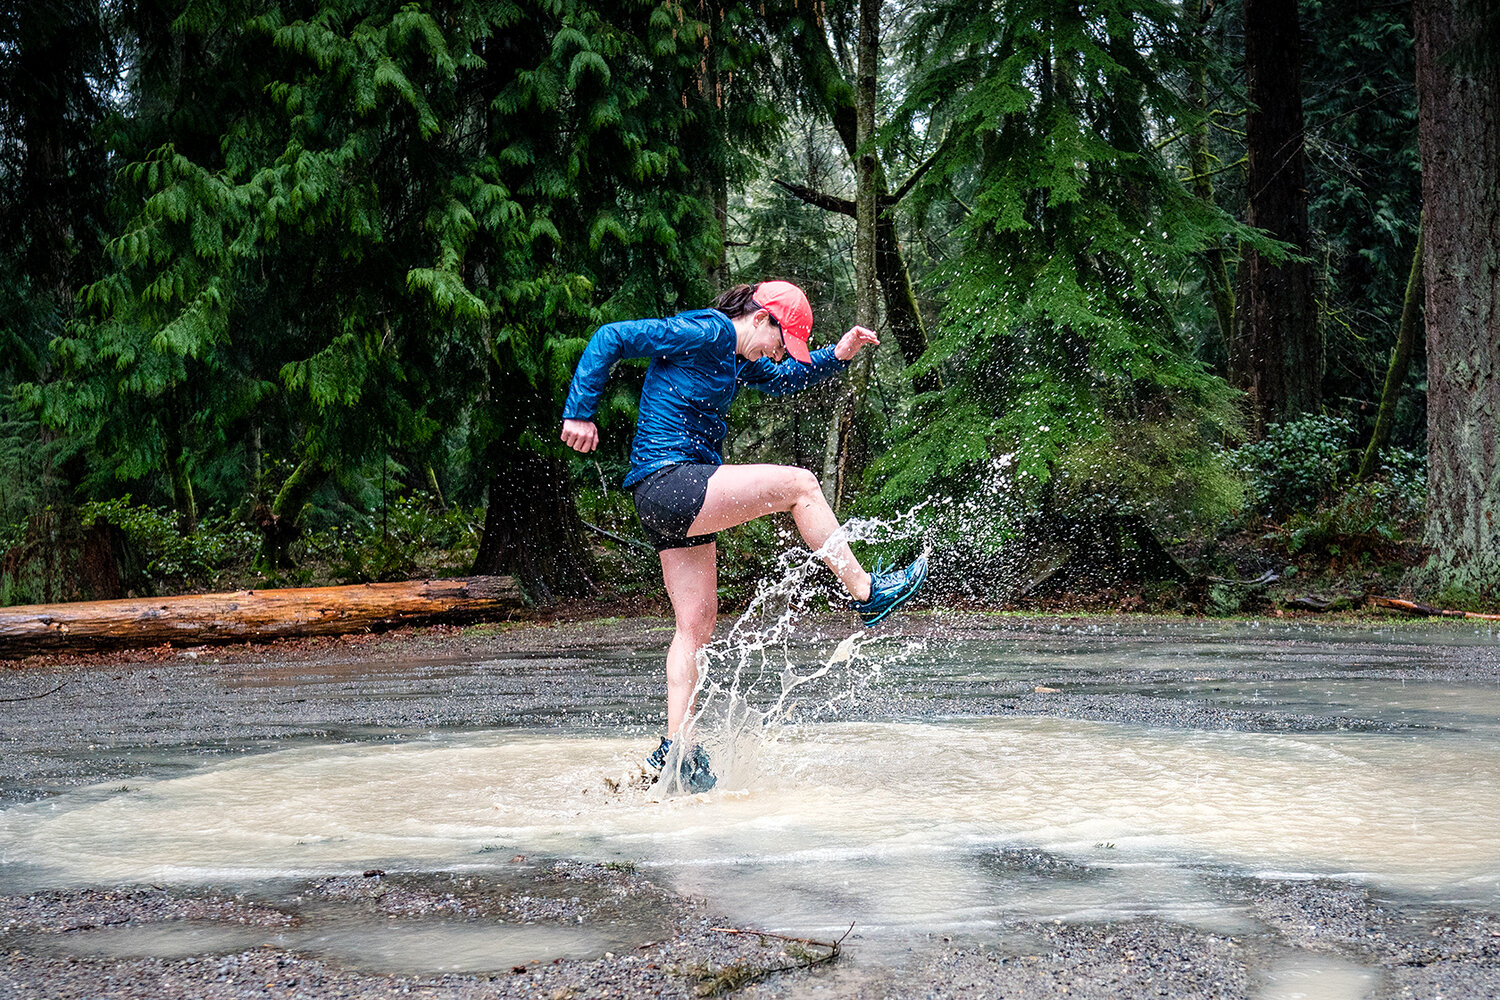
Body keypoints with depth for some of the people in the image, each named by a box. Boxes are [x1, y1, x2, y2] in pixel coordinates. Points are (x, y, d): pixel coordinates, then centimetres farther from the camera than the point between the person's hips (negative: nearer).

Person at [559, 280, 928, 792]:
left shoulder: (734, 358, 18)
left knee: (697, 624, 8)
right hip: (670, 481, -11)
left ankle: (675, 750, 8)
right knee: (798, 483, -6)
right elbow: (611, 337, -13)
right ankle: (865, 593, 4)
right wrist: (580, 413, -16)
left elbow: (786, 380, 34)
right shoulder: (704, 332, -10)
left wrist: (838, 356, 18)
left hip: (677, 499, 11)